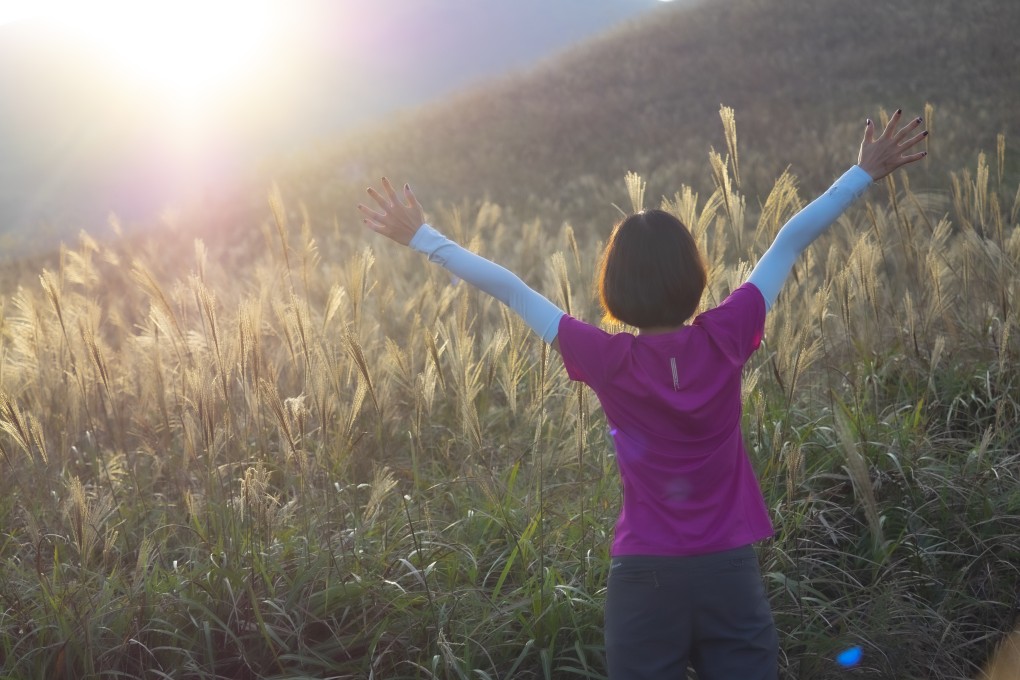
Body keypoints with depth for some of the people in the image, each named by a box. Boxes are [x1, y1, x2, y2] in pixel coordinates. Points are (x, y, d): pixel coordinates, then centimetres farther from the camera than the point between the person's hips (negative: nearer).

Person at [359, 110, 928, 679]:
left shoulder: (606, 360, -12)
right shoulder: (726, 339, -10)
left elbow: (508, 287, -3)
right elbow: (791, 242, 0)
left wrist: (423, 237, 6)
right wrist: (867, 173, 10)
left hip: (645, 577, -1)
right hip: (731, 571, 1)